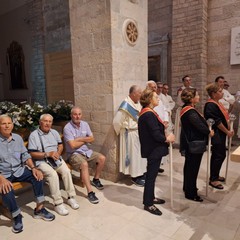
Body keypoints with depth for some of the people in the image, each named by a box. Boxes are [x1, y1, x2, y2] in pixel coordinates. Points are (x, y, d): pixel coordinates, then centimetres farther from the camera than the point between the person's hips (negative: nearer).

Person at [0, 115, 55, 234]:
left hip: (19, 170, 4)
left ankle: (39, 209, -6)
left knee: (37, 176, -18)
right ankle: (16, 216, -6)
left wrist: (33, 168, -10)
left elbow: (25, 156, 6)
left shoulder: (18, 138, 3)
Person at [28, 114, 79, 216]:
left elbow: (60, 145, 15)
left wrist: (58, 153, -7)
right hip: (41, 161, -5)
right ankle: (58, 203, -22)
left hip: (56, 158, 5)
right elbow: (32, 154, -9)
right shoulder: (33, 135, -5)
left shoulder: (54, 132, 13)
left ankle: (71, 197, -8)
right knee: (53, 174, -30)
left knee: (67, 171, -20)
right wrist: (47, 154, -19)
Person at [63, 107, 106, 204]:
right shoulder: (67, 128, -15)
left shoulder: (85, 124, 4)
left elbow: (92, 138, 1)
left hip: (86, 151, 7)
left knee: (102, 158, -6)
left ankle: (95, 179, 16)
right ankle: (90, 192, -28)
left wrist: (80, 139, -14)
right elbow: (73, 145, -22)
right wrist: (85, 140, -8)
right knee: (84, 164, -34)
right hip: (74, 153, -7)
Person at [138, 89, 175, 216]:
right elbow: (156, 134, -25)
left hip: (152, 149, 10)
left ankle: (150, 197, 36)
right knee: (151, 175, 2)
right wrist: (167, 139, -7)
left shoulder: (147, 112, 11)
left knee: (152, 174, 20)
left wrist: (164, 135, -2)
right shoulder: (149, 114, -22)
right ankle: (148, 204, 16)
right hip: (153, 150, -10)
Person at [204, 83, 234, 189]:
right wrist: (227, 132, -11)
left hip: (220, 134, 10)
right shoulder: (210, 105, -20)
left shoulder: (217, 103, 11)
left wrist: (228, 130, 9)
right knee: (219, 156, -3)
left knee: (217, 155, 18)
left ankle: (215, 175, 33)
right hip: (216, 134, -10)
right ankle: (213, 180, 9)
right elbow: (217, 122, -21)